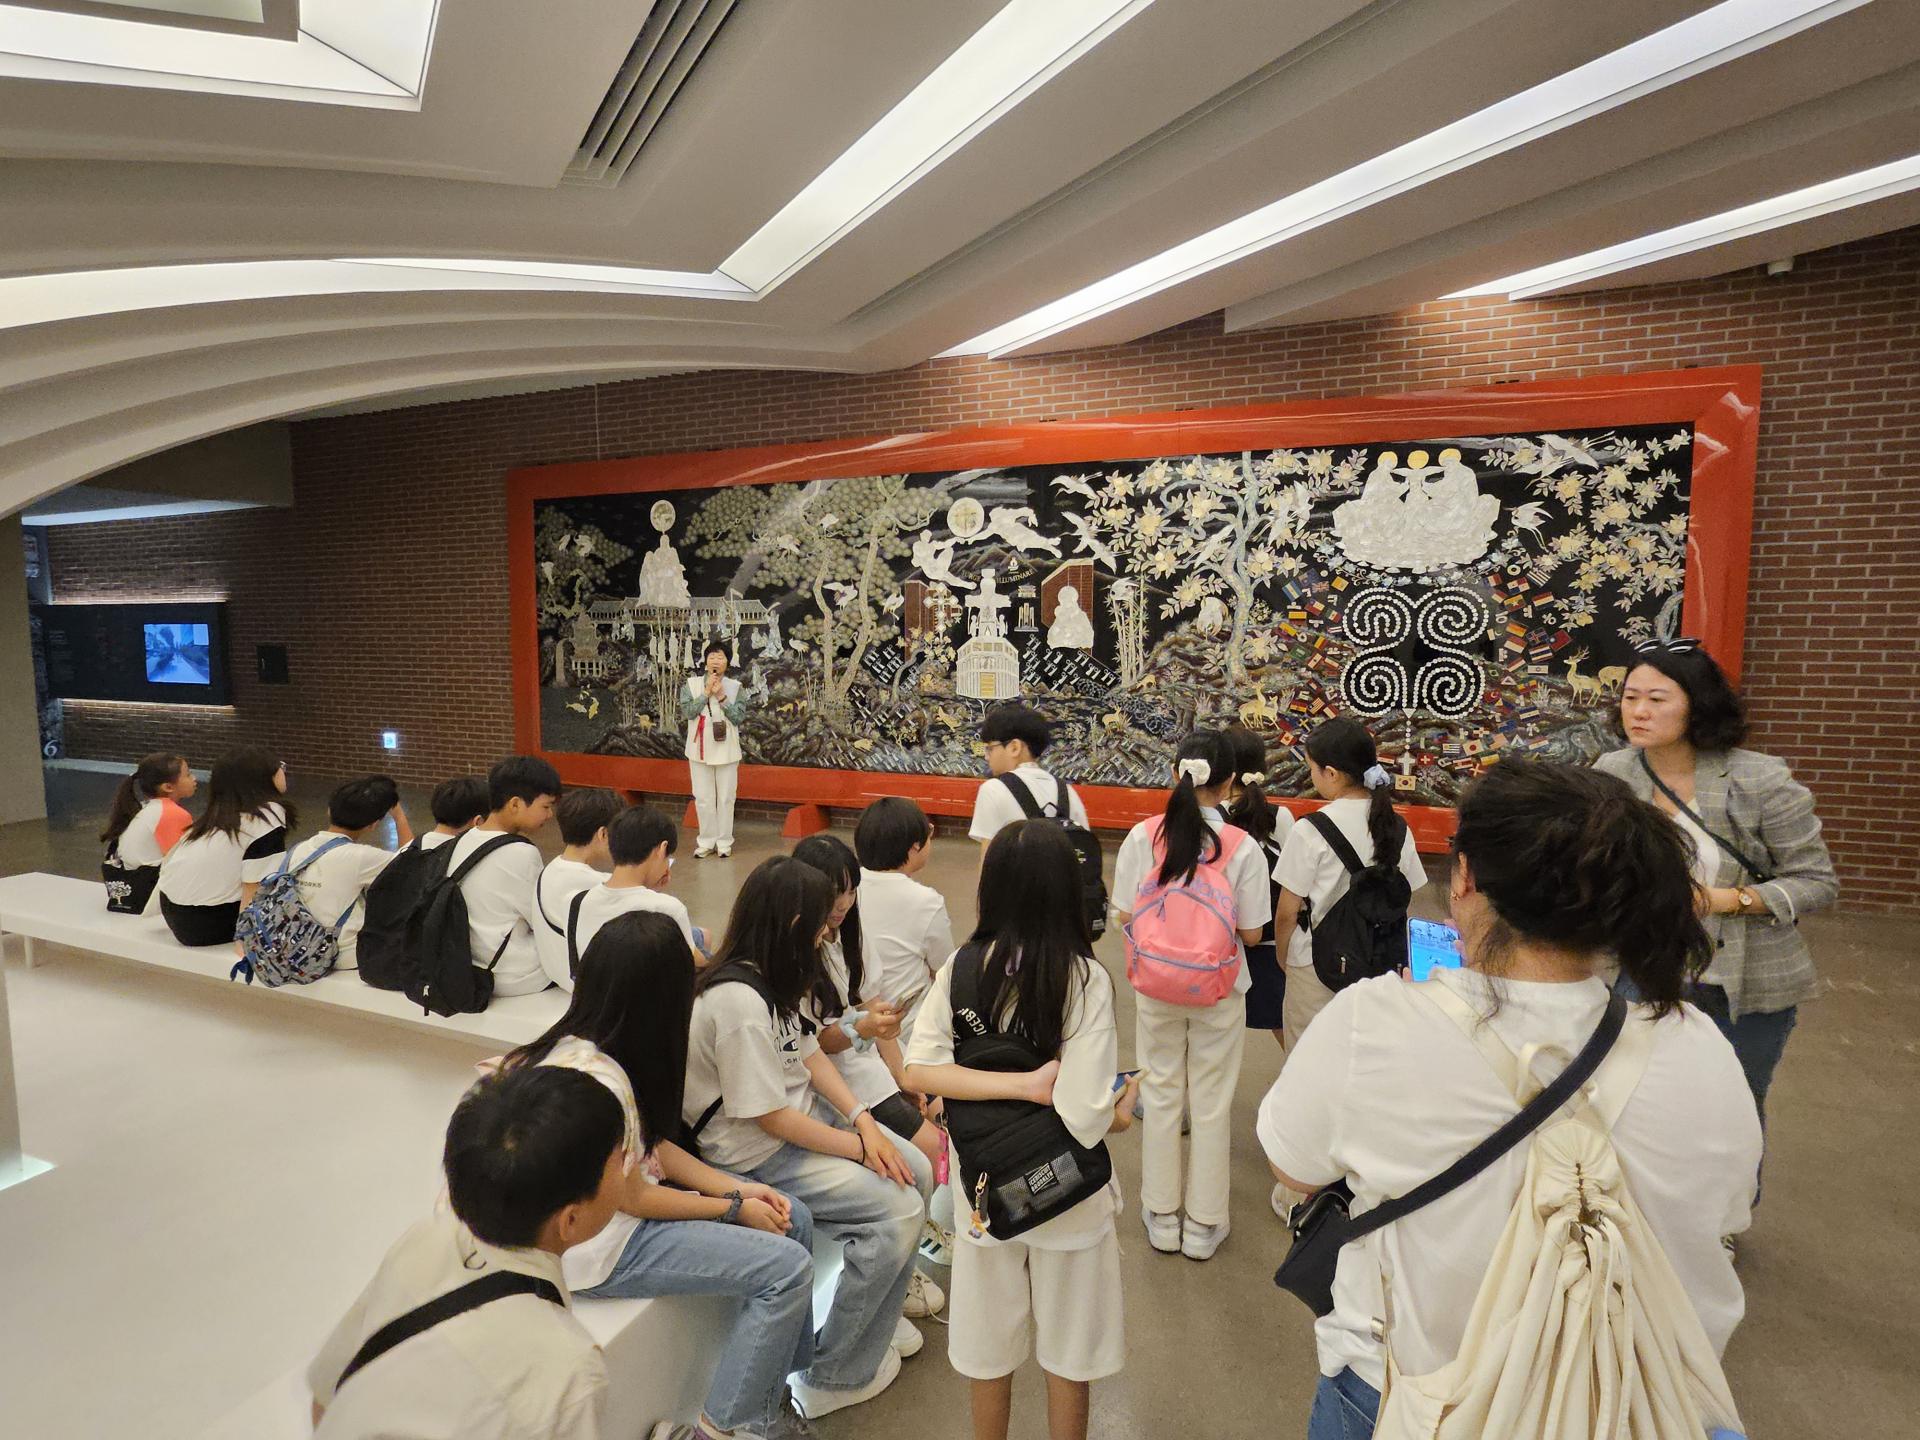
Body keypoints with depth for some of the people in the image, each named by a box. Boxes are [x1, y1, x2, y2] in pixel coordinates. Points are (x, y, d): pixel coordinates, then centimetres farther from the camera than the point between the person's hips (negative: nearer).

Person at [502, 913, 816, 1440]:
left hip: (636, 1189, 9)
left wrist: (737, 1187, -3)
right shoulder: (597, 1080, -31)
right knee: (787, 1267, -15)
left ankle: (780, 1389, 19)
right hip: (601, 1244, -9)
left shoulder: (581, 1043, -3)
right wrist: (735, 1209, -8)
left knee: (795, 1221, 4)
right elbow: (631, 1198, -20)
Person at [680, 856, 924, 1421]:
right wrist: (862, 1148, -15)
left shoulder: (769, 975, -1)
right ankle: (832, 1377, 4)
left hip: (804, 1111, 9)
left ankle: (876, 1306, 28)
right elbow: (770, 1118, -25)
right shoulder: (739, 1000, -30)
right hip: (756, 1155, -9)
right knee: (899, 1210, -15)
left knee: (912, 1170, 6)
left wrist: (863, 1119, -7)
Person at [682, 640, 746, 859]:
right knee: (703, 798, 7)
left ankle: (724, 841, 17)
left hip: (726, 751, 0)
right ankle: (706, 841, 19)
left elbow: (739, 717, -10)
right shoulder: (692, 684, -1)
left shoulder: (735, 687, -2)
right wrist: (706, 693, -16)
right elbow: (687, 712, -12)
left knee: (725, 798, 6)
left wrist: (721, 696, -17)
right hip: (700, 749, 1)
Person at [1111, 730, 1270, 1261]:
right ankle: (1203, 1225, 31)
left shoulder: (1143, 836, -14)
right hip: (1219, 994, -1)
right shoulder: (1243, 847, -16)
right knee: (1211, 1103, 16)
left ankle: (1163, 1217, 33)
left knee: (1160, 1096, 17)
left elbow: (1123, 914, -7)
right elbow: (1250, 933, -10)